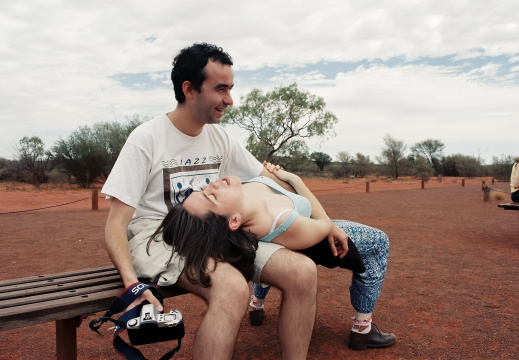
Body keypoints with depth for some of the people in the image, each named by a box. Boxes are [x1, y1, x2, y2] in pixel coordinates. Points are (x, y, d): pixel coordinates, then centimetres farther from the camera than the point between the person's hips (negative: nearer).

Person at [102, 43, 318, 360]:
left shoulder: (220, 138, 6)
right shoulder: (146, 139, -10)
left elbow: (271, 181, 13)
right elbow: (116, 225, -12)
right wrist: (132, 284, -29)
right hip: (160, 239, -5)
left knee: (304, 271, -16)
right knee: (233, 288, -37)